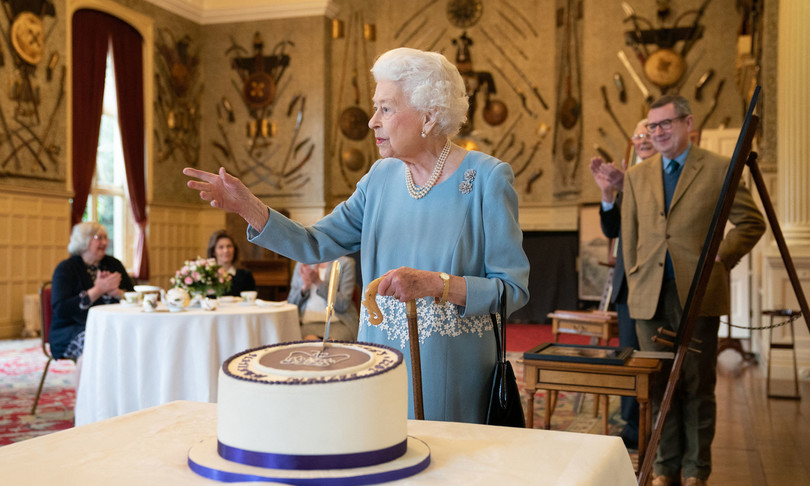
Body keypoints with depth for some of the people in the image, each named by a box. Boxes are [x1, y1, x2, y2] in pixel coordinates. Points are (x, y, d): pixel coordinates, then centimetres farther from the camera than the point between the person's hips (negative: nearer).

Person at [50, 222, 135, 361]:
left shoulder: (113, 264, 17)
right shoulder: (66, 269, 2)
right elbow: (60, 309, -11)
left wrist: (114, 291, -11)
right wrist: (98, 290, -14)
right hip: (72, 329, -4)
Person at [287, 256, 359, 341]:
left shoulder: (346, 263, 5)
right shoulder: (302, 264, 16)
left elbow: (343, 304, -6)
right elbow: (290, 303, 13)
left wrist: (318, 282, -12)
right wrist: (305, 287, -5)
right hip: (308, 323, 3)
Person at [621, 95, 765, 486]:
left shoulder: (719, 169, 3)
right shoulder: (636, 176, 13)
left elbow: (752, 222, 6)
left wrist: (721, 260, -2)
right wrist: (635, 282, 8)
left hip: (698, 293, -3)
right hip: (650, 296, 3)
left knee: (697, 386, 4)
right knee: (659, 385, 8)